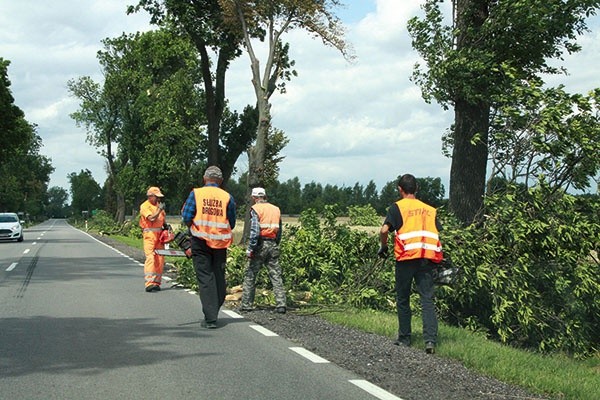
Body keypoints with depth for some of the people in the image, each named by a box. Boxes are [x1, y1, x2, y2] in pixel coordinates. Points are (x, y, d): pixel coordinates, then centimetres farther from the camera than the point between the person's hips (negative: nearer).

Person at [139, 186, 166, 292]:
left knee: (160, 259, 5)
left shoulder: (158, 205, 19)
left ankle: (156, 282, 10)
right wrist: (159, 209, -12)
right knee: (150, 258, -16)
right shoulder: (145, 206, -4)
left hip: (159, 234, 8)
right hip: (149, 233, -8)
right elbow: (151, 218, -18)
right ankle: (149, 283, -22)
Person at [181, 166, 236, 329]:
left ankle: (210, 318, -5)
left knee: (205, 278, 0)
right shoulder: (227, 197, 1)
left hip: (200, 241, -1)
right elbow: (232, 224, 4)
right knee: (219, 277, 14)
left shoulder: (196, 193, -3)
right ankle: (215, 311, 22)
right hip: (220, 243, 1)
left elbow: (186, 217, -6)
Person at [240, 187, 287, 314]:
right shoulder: (276, 209, 12)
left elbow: (255, 231, -15)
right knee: (276, 275, 4)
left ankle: (246, 304, 8)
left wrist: (250, 249, -13)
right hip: (273, 245, 5)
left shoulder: (255, 209, -5)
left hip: (260, 245, -4)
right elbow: (279, 231, 15)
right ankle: (281, 304, -3)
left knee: (250, 275, 6)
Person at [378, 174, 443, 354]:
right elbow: (438, 234, 10)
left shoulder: (397, 207, 2)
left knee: (403, 299, 11)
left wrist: (383, 246, 7)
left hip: (406, 258, -2)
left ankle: (404, 338, 19)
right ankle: (430, 340, -13)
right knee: (427, 300, -1)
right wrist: (438, 259, 18)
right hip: (427, 259, 3)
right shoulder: (429, 209, 15)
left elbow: (384, 230, -10)